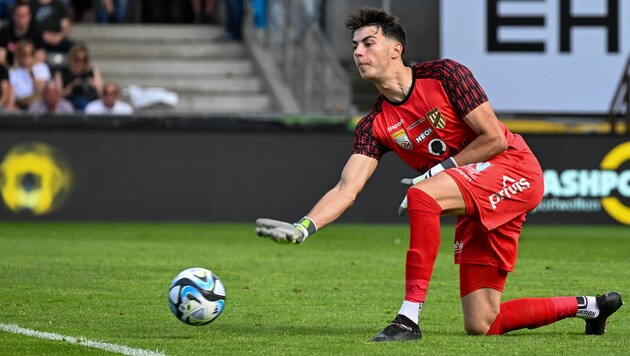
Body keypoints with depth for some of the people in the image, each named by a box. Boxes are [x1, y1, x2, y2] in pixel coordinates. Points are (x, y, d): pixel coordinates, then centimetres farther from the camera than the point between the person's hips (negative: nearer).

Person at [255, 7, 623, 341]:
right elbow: (347, 188, -7)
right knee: (482, 324, 1)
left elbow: (495, 138, -12)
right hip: (475, 206, 7)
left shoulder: (444, 75, -11)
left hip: (515, 172, -7)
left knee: (422, 194, -33)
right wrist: (303, 227, -23)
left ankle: (410, 317, -32)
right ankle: (588, 307, 22)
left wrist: (439, 170, -14)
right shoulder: (375, 126, 2)